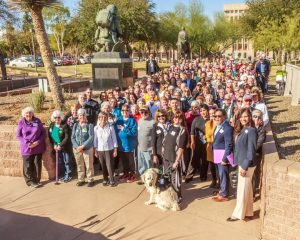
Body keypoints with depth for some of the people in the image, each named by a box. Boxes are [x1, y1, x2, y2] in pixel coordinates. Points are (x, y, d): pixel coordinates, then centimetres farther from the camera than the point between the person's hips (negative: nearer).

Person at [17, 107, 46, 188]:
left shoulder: (37, 121, 0)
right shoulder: (21, 123, -3)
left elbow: (43, 132, 3)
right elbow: (18, 135, 0)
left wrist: (38, 141, -11)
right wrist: (26, 143, -13)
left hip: (38, 147, 1)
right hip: (27, 148, -1)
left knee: (37, 164, 7)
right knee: (28, 165, 2)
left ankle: (37, 180, 20)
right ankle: (30, 181, 13)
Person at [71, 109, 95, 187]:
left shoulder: (90, 125, -4)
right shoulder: (75, 125, 7)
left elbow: (91, 137, -11)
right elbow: (73, 137, 3)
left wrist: (83, 146, -19)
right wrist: (77, 147, -12)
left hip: (87, 148, -3)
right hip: (77, 149, 3)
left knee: (89, 165, 1)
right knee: (79, 165, 12)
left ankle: (90, 180, 14)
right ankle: (80, 180, 23)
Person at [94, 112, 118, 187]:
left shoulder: (110, 127, -9)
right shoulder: (96, 128, -3)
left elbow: (114, 139, -3)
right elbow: (95, 140, 3)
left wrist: (115, 150, -3)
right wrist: (95, 150, 4)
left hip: (109, 149, -2)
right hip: (100, 150, 2)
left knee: (110, 165, -1)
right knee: (103, 166, 10)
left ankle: (112, 180, 12)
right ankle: (105, 179, 24)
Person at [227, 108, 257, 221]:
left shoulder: (251, 130, -18)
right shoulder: (241, 130, 8)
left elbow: (251, 150, -20)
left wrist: (245, 166, -20)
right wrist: (240, 163, 9)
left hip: (247, 164, -9)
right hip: (242, 162, 9)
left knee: (242, 189, 2)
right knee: (247, 189, 17)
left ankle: (238, 214, 14)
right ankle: (248, 212, 28)